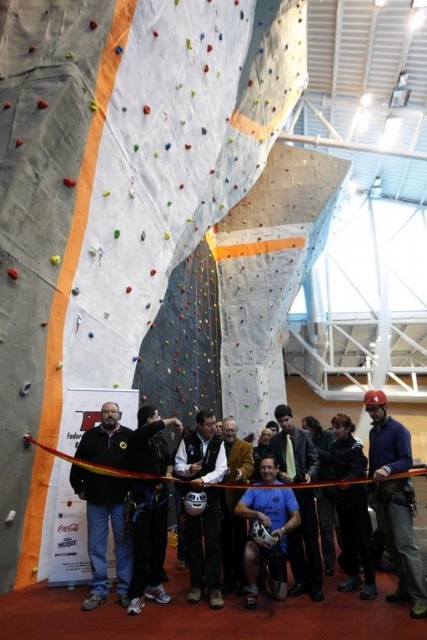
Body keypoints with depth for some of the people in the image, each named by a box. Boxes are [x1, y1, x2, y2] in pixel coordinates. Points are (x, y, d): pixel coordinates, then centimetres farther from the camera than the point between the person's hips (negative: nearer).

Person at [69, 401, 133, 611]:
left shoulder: (129, 436, -2)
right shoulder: (90, 436, 3)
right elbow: (77, 463, 10)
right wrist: (79, 488, 8)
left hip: (122, 501, -1)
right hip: (95, 501, 2)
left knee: (124, 546, 7)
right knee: (96, 547, 10)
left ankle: (125, 590, 21)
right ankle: (98, 590, 25)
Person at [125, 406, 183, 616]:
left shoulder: (161, 440, 8)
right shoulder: (136, 437, -12)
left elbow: (169, 458, 18)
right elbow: (151, 428, -34)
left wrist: (168, 473, -3)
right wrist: (172, 420, -21)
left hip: (161, 496, 6)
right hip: (142, 497, -6)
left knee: (159, 542, 13)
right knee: (141, 545, -2)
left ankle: (154, 585, 28)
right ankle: (137, 594, 8)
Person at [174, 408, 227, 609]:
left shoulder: (218, 443, -3)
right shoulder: (187, 441, -4)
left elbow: (221, 470, -12)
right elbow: (178, 466, -5)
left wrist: (203, 480, -27)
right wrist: (189, 469, -27)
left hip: (211, 497, 0)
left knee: (213, 541, -1)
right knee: (193, 541, 11)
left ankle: (214, 587, 10)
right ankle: (196, 584, 24)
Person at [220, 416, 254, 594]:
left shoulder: (245, 447, -1)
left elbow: (249, 465, -16)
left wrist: (242, 473, -37)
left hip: (237, 496, -2)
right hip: (219, 497, 2)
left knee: (240, 537, 9)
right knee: (225, 538, 13)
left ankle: (242, 577, 24)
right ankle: (229, 577, 26)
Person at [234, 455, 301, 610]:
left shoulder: (285, 489, -6)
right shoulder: (253, 488, -6)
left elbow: (296, 518, -9)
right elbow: (238, 509, -17)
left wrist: (282, 530, -28)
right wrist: (258, 514, -33)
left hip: (278, 542, 1)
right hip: (257, 538, 0)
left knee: (280, 596, 1)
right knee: (249, 555, -35)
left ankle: (269, 575, 36)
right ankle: (252, 591, -6)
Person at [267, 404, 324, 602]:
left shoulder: (305, 435, -1)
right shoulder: (275, 440, 6)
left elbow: (314, 459, -3)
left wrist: (310, 473, -21)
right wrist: (279, 474, -12)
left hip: (304, 490, -2)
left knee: (310, 537, 4)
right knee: (292, 537, 10)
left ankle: (316, 582, 16)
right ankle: (301, 580, 23)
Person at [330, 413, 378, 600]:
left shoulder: (355, 446, -15)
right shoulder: (335, 446, 6)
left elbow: (357, 470, -28)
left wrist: (348, 480, -45)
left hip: (356, 498, -7)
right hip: (342, 497, 7)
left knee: (361, 540, -2)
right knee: (346, 539, 14)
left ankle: (370, 583, 10)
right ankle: (353, 576, 28)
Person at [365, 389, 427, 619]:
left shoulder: (398, 429, -10)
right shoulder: (373, 432, 12)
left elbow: (407, 461, -20)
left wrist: (388, 468, -36)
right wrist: (371, 483, 13)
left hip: (397, 493, -7)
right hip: (380, 493, 8)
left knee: (405, 544, -9)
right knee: (391, 545, 12)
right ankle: (405, 588, 24)